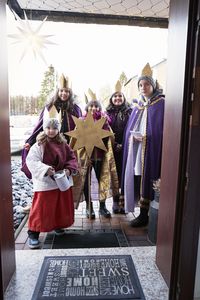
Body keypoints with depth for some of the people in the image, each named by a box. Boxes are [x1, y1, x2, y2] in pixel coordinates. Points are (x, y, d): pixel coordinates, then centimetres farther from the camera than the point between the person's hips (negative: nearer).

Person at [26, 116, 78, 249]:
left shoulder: (63, 144, 3)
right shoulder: (39, 145, -10)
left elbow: (72, 158, 5)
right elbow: (31, 161, -18)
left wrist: (69, 169, -13)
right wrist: (45, 169, -30)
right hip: (45, 183, -5)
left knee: (62, 206, 18)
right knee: (41, 208, -1)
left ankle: (58, 226, 41)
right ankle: (33, 233, 15)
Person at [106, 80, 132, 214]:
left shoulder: (129, 112, 4)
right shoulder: (108, 113, 8)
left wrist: (123, 145, -11)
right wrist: (113, 144, -7)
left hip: (125, 149, -1)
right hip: (111, 149, 1)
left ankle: (123, 201, 13)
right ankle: (116, 201, 18)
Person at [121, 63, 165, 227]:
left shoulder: (161, 104, -2)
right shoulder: (138, 106, 17)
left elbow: (163, 129, -9)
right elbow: (130, 128, 18)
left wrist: (147, 137, -18)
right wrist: (133, 135, -3)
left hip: (150, 149, -6)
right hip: (135, 149, 6)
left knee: (145, 181, -4)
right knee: (136, 180, 7)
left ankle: (144, 215, 10)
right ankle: (142, 213, 20)